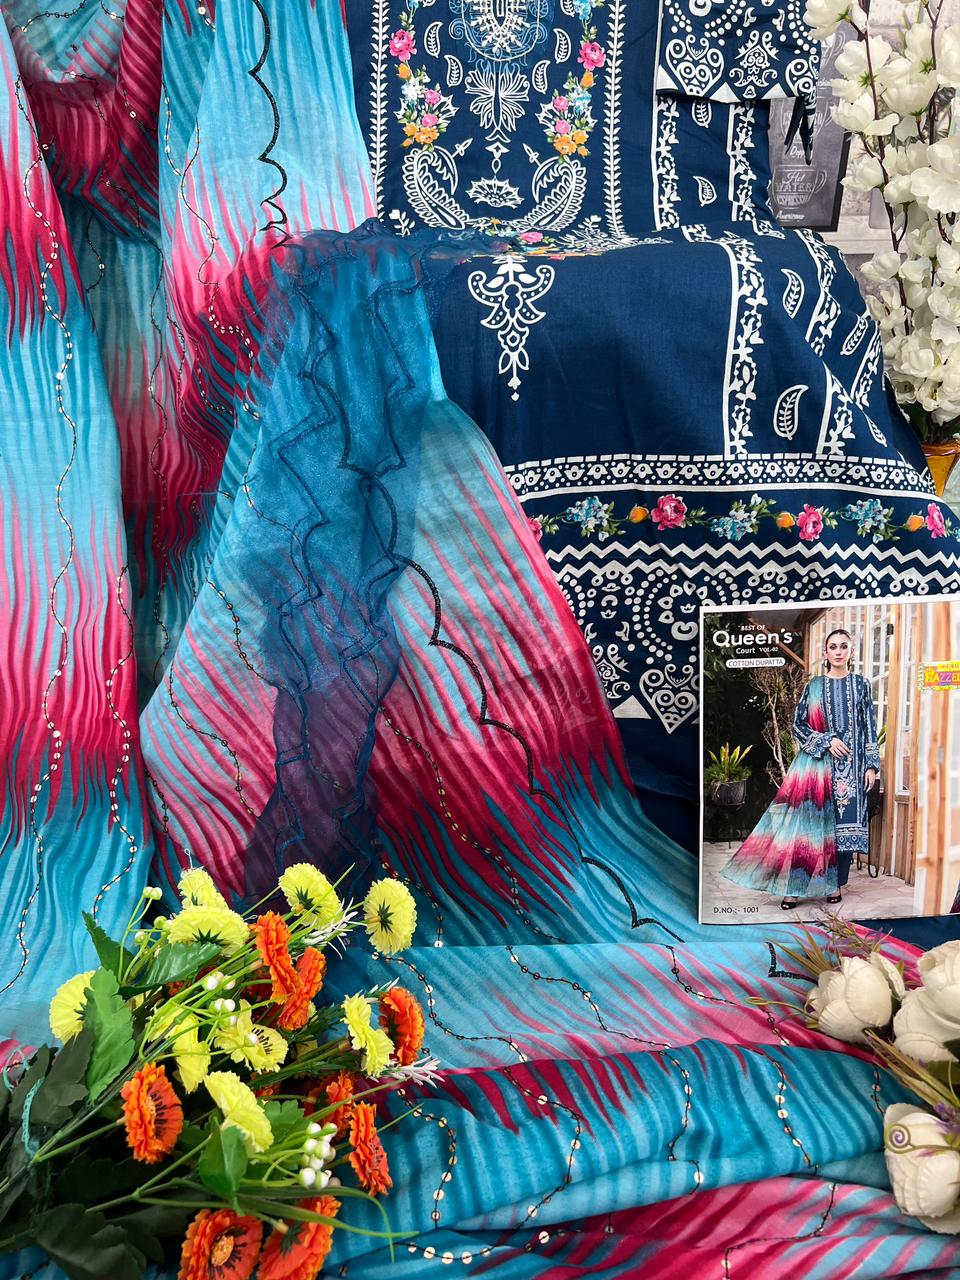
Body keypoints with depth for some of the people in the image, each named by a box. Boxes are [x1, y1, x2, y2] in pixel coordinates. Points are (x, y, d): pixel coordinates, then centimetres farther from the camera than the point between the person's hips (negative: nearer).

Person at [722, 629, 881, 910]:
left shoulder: (860, 685, 6)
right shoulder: (814, 685, 6)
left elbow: (870, 727, 5)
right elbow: (798, 725, 4)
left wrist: (872, 766, -1)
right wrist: (826, 741, -10)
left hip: (850, 764, 0)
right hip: (815, 761, 0)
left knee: (844, 822, 1)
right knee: (807, 818, -5)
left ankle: (836, 883, 14)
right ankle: (795, 886, -2)